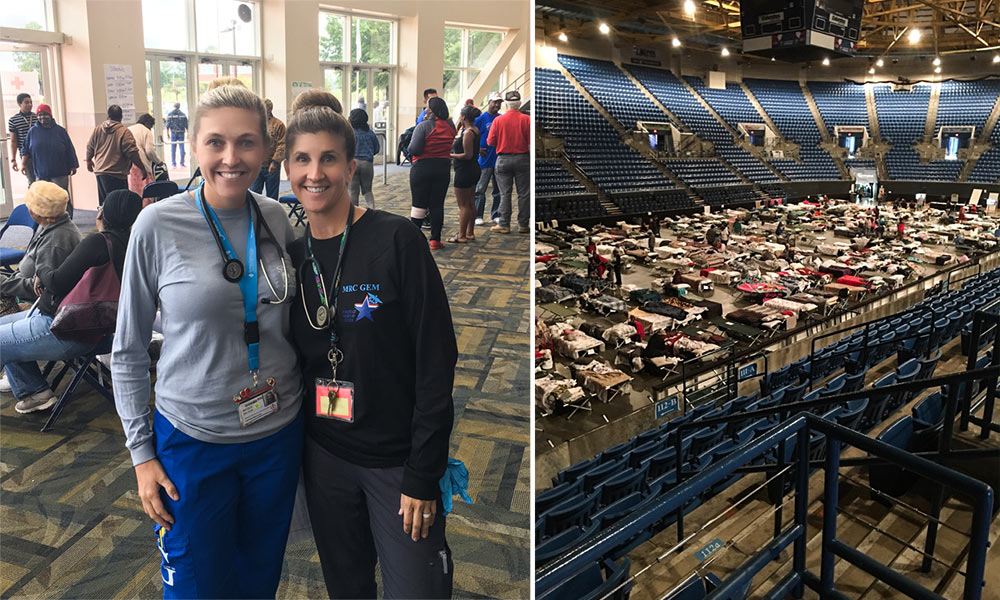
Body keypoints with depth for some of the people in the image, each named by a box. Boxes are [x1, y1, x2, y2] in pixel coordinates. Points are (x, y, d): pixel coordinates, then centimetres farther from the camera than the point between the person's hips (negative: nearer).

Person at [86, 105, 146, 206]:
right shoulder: (124, 132, -10)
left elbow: (90, 148, 19)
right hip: (116, 174, -7)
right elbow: (132, 153, -14)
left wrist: (89, 161, 37)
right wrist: (142, 168, -5)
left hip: (99, 172, 7)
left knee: (103, 203, 14)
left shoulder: (97, 129, 10)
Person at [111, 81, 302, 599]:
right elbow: (128, 352, -4)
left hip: (279, 433, 3)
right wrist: (141, 452, -4)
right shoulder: (158, 225, -13)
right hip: (193, 440, -2)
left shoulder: (278, 219, -4)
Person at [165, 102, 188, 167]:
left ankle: (173, 163, 6)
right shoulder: (183, 114, 1)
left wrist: (167, 134, 5)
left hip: (173, 133, 0)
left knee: (173, 149, 6)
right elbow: (186, 125, -1)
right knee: (181, 148, 2)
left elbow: (167, 125, 0)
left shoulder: (169, 114, 2)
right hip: (181, 133, 0)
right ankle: (182, 163, -1)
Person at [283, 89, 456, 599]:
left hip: (397, 460, -4)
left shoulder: (396, 241, -13)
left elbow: (437, 361, -14)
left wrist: (423, 476, -14)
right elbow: (293, 360, 12)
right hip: (324, 457, 5)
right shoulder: (292, 256, 3)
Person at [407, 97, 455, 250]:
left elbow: (414, 150, -17)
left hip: (423, 168, -4)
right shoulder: (450, 126, 3)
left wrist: (409, 144, 4)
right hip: (443, 167, 4)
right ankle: (435, 239, 6)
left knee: (419, 204, 3)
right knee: (437, 204, 6)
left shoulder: (423, 126, -13)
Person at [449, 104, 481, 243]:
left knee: (463, 205, -4)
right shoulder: (475, 130, 9)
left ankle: (461, 236, 2)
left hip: (464, 171, -10)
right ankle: (470, 233, 23)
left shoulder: (467, 133, -20)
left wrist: (450, 155, -13)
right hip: (474, 170, 10)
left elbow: (467, 155, -21)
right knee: (471, 203, 15)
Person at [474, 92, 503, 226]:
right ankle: (478, 216, 8)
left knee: (499, 189, 9)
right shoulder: (481, 118, -4)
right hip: (485, 160, -4)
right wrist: (478, 149, -8)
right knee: (480, 189, 0)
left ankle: (496, 215, 18)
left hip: (499, 160, 4)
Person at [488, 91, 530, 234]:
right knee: (523, 193, 6)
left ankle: (504, 225, 7)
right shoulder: (526, 119, -6)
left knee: (505, 193, 6)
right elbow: (531, 141, -10)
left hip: (503, 159, 1)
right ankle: (523, 225, 9)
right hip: (522, 159, -1)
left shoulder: (498, 120, -3)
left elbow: (490, 141, -2)